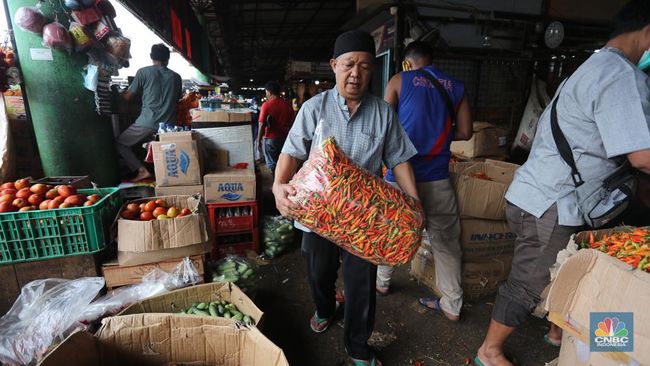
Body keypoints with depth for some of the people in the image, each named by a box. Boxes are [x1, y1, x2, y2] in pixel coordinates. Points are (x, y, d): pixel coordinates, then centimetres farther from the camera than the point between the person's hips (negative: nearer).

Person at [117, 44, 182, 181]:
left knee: (119, 143, 11)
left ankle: (142, 170, -3)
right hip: (168, 123, 4)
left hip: (148, 122, -4)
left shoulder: (143, 72, 0)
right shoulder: (176, 77, 9)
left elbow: (127, 97, 7)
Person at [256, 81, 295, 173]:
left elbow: (262, 125, -14)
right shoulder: (287, 105, 1)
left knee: (272, 165, 6)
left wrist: (259, 140, -6)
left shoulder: (266, 105, -12)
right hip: (284, 138, 4)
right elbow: (291, 123, 6)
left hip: (270, 139, -4)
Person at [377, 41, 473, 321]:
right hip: (437, 176, 2)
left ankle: (382, 282, 36)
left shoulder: (399, 81, 1)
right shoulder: (455, 87, 8)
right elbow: (465, 132, 8)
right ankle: (452, 305, 19)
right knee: (446, 240, 11)